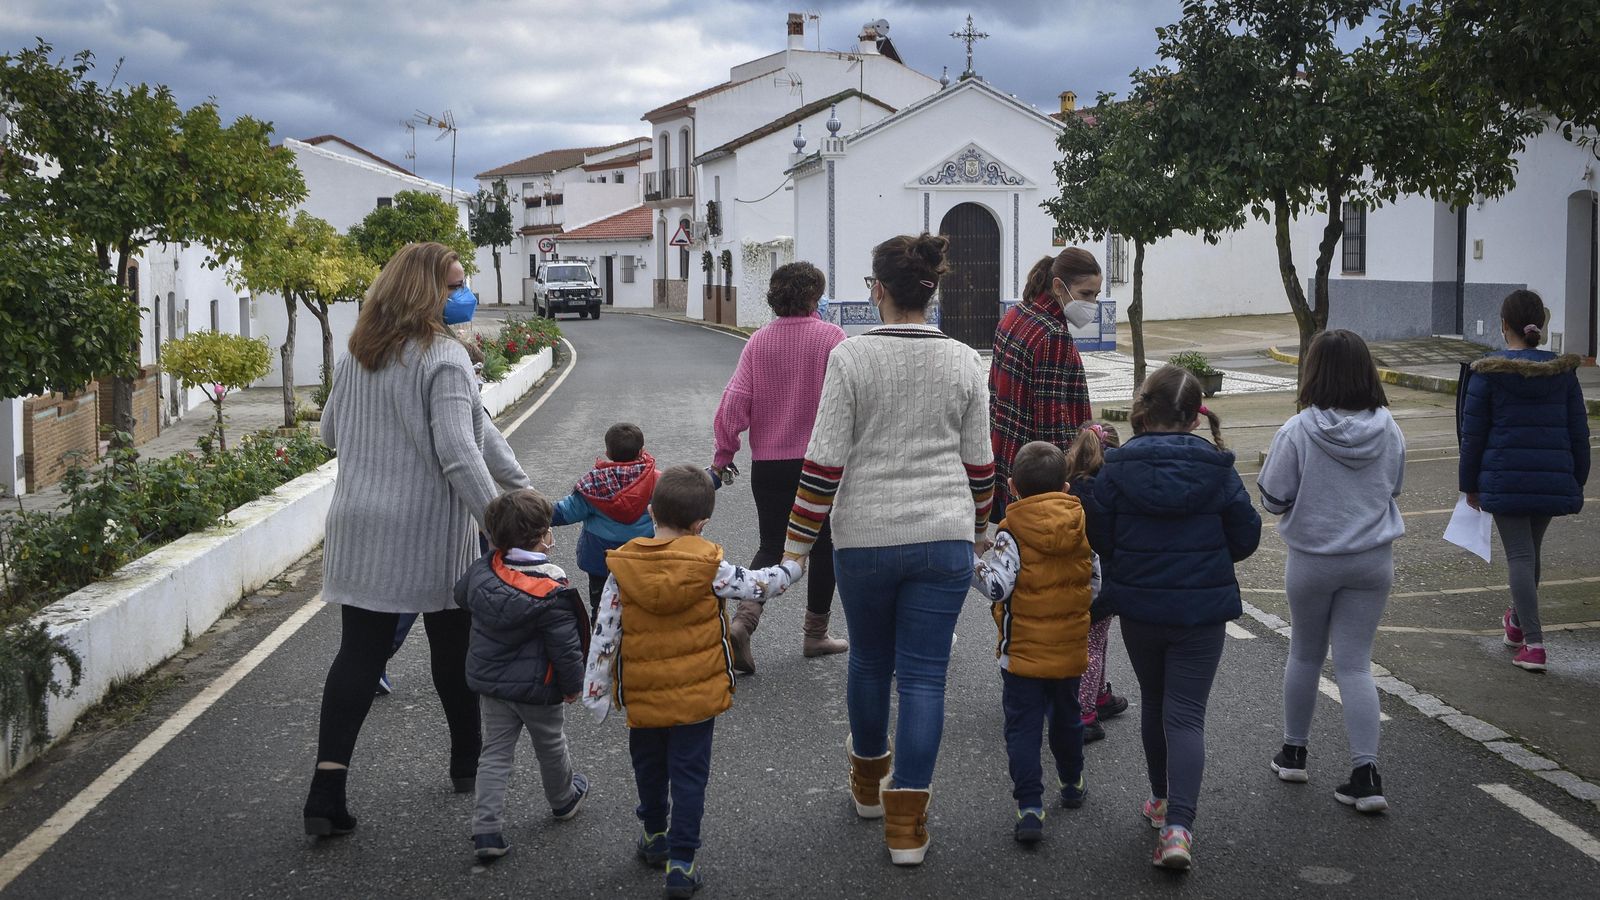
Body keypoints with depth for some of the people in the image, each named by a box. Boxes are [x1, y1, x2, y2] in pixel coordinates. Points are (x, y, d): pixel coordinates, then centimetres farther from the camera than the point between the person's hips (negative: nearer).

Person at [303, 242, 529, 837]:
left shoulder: (356, 355, 7)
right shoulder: (443, 357, -15)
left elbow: (331, 432, 18)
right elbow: (458, 452, -22)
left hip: (360, 530, 5)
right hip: (431, 531, -5)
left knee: (359, 652, 2)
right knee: (453, 645, 14)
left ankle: (327, 786, -8)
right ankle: (468, 762, 31)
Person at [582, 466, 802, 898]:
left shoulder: (623, 568, -10)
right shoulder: (708, 566, -15)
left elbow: (605, 634, -6)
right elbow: (757, 586, -3)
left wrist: (596, 691, 3)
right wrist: (793, 567, 17)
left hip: (643, 697, 2)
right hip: (697, 696, -2)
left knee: (649, 766, 23)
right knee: (689, 774, 6)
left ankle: (655, 835, 41)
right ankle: (681, 862, 6)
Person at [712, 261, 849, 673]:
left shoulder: (759, 341, -1)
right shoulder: (830, 336, -8)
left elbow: (734, 402, -5)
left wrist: (723, 455, 3)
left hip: (768, 464, 3)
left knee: (771, 546, 10)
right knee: (823, 545, 14)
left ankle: (743, 620, -13)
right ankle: (815, 634, 21)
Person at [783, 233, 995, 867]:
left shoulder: (850, 357, -8)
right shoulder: (965, 362, 0)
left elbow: (825, 462, -10)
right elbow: (979, 464, 6)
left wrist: (798, 542, -2)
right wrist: (976, 529, 22)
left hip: (864, 536, -1)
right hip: (945, 537, 1)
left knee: (869, 661, 19)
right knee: (924, 676, 4)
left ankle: (867, 783, 39)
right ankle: (906, 824, 4)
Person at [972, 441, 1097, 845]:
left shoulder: (1012, 534, -16)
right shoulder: (1083, 528, -1)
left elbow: (996, 586, -22)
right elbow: (1095, 581, 8)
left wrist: (969, 562, -10)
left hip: (1023, 653, -5)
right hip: (1070, 650, 5)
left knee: (1022, 728, 0)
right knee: (1066, 716, 25)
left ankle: (1030, 808, -8)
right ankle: (1072, 784, 44)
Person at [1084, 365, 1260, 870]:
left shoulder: (1118, 468, -9)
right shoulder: (1216, 469, -7)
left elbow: (1099, 538, -3)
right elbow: (1245, 538, 0)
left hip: (1138, 607, 1)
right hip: (1202, 610, -1)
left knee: (1153, 703, 22)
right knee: (1186, 715, 0)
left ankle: (1162, 799, 38)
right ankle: (1178, 825, -14)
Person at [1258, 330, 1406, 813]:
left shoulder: (1298, 432, -17)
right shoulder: (1388, 431, -6)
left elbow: (1273, 499, -11)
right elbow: (1393, 487, 8)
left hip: (1312, 559, -2)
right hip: (1373, 559, 2)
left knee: (1305, 655, 17)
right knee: (1355, 663, 5)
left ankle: (1294, 752, 32)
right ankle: (1366, 772, -3)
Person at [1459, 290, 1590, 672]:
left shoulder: (1488, 372, -7)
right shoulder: (1563, 371, 3)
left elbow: (1473, 433, -4)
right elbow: (1578, 432, 6)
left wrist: (1470, 484, 6)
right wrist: (1578, 482, 16)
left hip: (1505, 479, -4)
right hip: (1552, 479, 4)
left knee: (1520, 556, -2)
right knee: (1531, 551, 21)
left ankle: (1533, 643, -10)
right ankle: (1519, 622, 41)